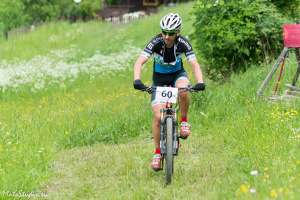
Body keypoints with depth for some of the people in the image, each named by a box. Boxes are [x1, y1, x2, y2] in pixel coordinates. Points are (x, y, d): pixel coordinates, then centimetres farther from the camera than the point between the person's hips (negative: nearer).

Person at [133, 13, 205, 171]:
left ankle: (184, 121, -12)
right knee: (158, 116, -12)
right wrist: (137, 80, -52)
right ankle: (157, 153, 2)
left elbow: (194, 64, -29)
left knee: (183, 91, -37)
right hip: (159, 77, 0)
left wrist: (200, 82, -48)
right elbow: (139, 62, -34)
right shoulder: (156, 42, -26)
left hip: (177, 73, 0)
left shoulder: (182, 43, -23)